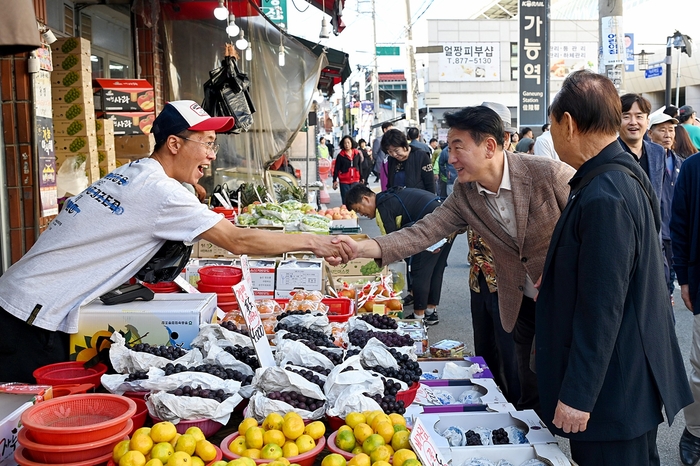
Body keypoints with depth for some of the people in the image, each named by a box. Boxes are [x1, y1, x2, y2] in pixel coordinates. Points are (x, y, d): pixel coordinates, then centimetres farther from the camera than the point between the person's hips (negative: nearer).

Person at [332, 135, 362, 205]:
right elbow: (336, 169, -2)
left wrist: (361, 178, 13)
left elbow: (360, 167, 13)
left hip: (355, 181, 2)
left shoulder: (357, 154, 5)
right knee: (345, 201, 0)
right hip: (344, 181, -2)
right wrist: (335, 180, -6)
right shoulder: (340, 155, -3)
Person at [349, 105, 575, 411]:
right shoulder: (464, 194, -7)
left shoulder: (550, 174, -22)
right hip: (522, 303, 4)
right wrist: (363, 248, -26)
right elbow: (424, 232, -13)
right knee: (529, 394, 15)